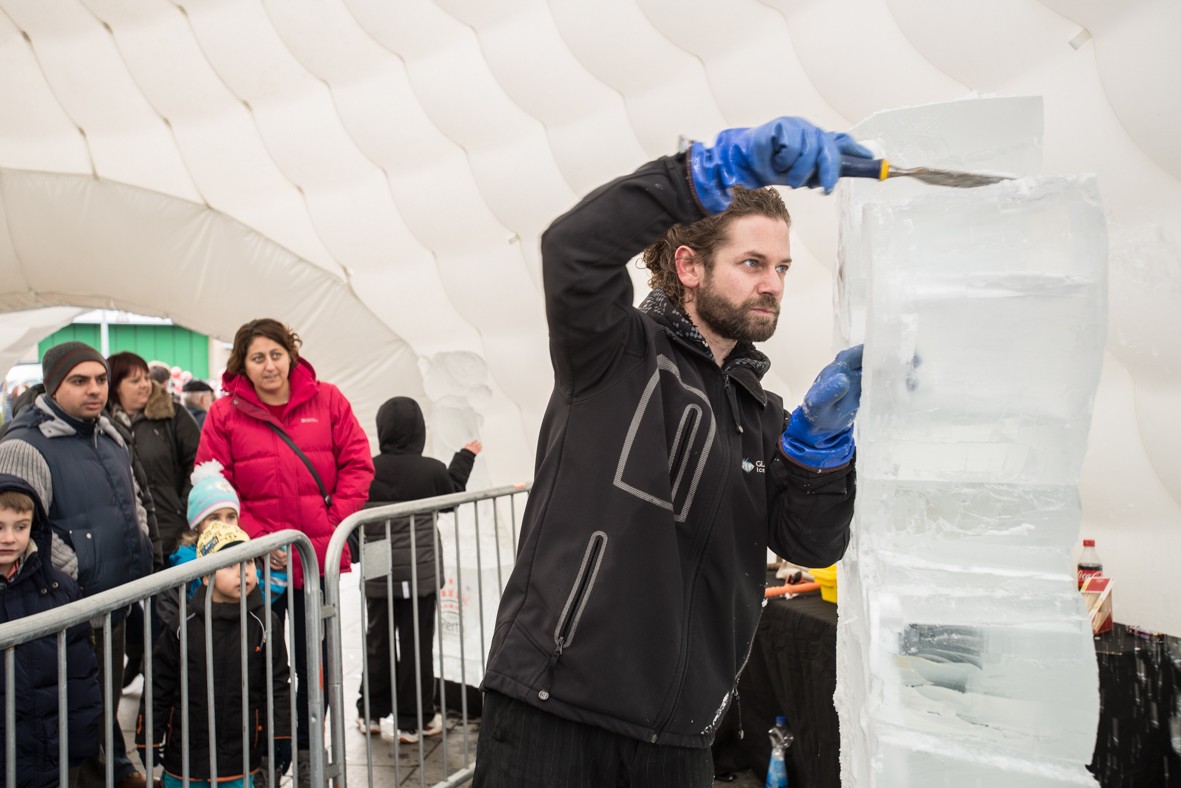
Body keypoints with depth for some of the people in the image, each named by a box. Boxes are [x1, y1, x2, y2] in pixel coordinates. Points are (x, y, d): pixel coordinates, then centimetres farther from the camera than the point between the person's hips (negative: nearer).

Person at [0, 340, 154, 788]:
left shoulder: (108, 434, 10)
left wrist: (142, 550, 12)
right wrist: (77, 574, -18)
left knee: (110, 693, 22)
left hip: (116, 603, 8)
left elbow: (133, 500, 22)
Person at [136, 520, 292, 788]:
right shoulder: (183, 625, -7)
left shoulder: (264, 625, -6)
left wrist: (281, 736, -3)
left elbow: (278, 683, -1)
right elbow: (159, 683, 0)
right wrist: (148, 737, 1)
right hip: (184, 751, 0)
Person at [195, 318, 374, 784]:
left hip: (318, 557, 2)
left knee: (314, 659, 14)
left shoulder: (326, 400, 0)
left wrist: (336, 521, -8)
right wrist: (256, 538, -14)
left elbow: (356, 463, 1)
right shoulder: (225, 414, -3)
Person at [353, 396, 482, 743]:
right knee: (417, 643, 6)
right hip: (422, 572, -2)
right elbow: (453, 496, 10)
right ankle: (414, 721, 13)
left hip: (378, 575, 2)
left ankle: (370, 714, 27)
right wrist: (464, 458, 21)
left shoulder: (367, 470, -9)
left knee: (378, 640, 16)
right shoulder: (432, 470, -11)